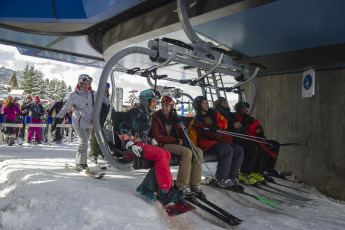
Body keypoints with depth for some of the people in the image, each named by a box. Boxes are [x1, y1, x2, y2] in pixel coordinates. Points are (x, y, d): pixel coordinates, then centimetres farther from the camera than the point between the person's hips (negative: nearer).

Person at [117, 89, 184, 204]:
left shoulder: (149, 116, 22)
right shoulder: (136, 111, -6)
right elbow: (122, 129, -12)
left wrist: (151, 140, 8)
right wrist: (131, 144, -22)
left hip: (142, 143, 8)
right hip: (131, 144, -8)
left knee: (166, 154, -15)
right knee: (160, 154, -28)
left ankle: (146, 187, -18)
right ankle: (166, 192, -25)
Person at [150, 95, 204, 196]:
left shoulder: (174, 117, 15)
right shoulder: (157, 118, -3)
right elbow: (157, 136, -11)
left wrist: (182, 129, -7)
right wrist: (175, 140, -14)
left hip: (177, 144, 7)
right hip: (164, 145, -6)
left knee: (198, 151, -14)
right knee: (187, 152, -30)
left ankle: (194, 183, -11)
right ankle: (182, 184, -21)